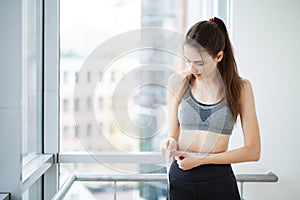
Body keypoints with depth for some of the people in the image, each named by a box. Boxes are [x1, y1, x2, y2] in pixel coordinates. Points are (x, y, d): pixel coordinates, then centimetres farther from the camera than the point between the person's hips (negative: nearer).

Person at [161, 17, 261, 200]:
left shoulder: (240, 87, -5)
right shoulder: (178, 83, 0)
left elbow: (253, 151, -6)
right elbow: (173, 136, 8)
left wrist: (202, 159, -12)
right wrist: (171, 145, -16)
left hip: (219, 183, -1)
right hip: (180, 179, 2)